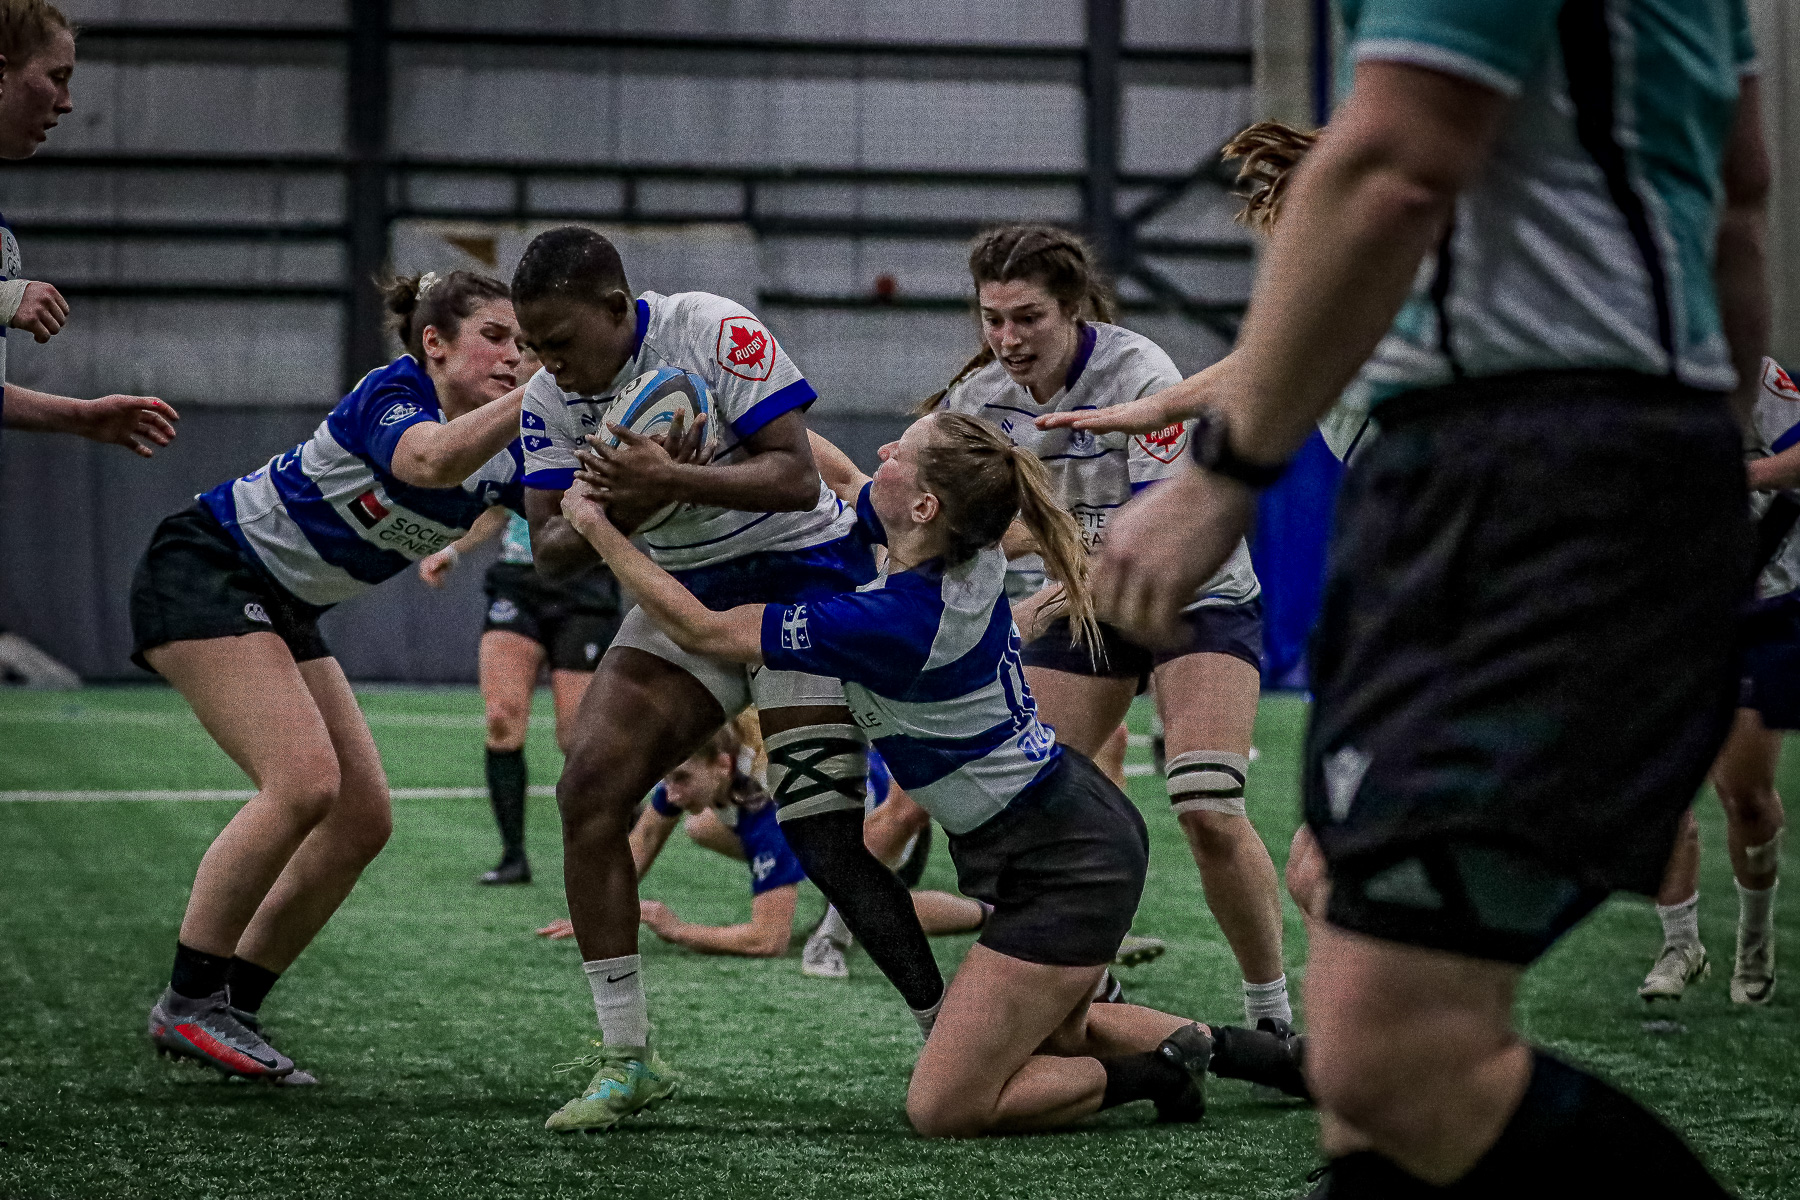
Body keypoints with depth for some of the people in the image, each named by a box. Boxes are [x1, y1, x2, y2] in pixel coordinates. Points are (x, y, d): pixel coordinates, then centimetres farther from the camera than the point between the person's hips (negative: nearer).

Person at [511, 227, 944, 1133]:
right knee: (588, 786, -12)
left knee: (823, 836, -15)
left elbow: (796, 478, -23)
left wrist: (673, 479, -36)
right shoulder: (550, 399, -3)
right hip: (687, 594, 6)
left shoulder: (714, 333, -20)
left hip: (802, 572, -6)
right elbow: (549, 553, -4)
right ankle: (627, 1060, -3)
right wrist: (617, 510, -25)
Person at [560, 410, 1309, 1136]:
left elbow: (700, 630, -20)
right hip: (1078, 825, 10)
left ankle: (1159, 1074, 1)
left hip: (1061, 869, -10)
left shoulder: (896, 622, -29)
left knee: (940, 1108, -5)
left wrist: (597, 527, -10)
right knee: (1054, 1042, 30)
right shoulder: (962, 555, -6)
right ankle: (1224, 1047, 25)